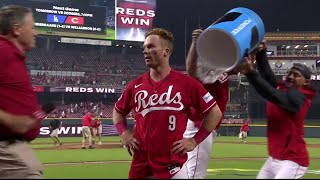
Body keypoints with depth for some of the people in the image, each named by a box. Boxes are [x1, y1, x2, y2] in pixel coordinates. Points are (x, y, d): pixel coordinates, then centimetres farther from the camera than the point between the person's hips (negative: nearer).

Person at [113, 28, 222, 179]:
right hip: (140, 166, 4)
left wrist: (194, 141, -4)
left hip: (173, 166, -3)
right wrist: (124, 134, 6)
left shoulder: (186, 83, -4)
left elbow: (215, 112, 1)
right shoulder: (136, 85, 7)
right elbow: (118, 111, 24)